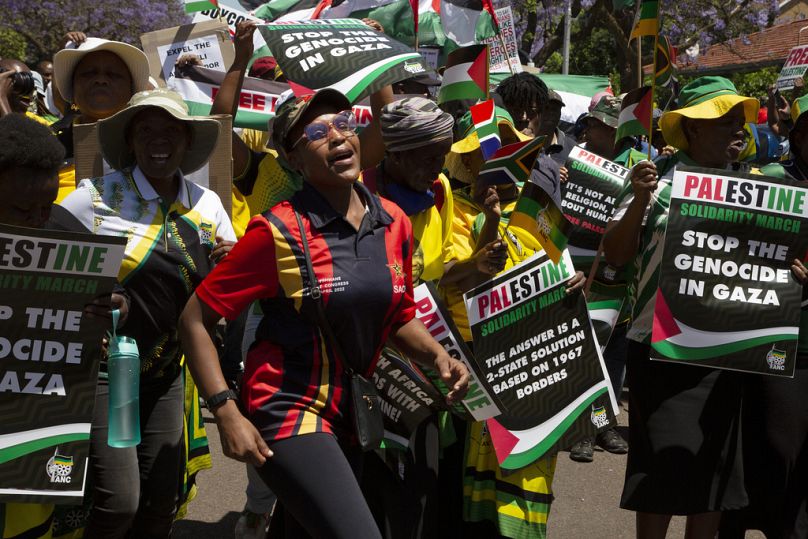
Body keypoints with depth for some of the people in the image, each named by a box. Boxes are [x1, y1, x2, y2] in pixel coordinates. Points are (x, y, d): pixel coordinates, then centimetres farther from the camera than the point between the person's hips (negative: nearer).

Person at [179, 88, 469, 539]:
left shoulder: (394, 222, 3)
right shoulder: (280, 232, -12)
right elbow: (195, 320, -9)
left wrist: (437, 355, -2)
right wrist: (227, 413, -17)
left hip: (352, 417, 6)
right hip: (291, 413, -6)